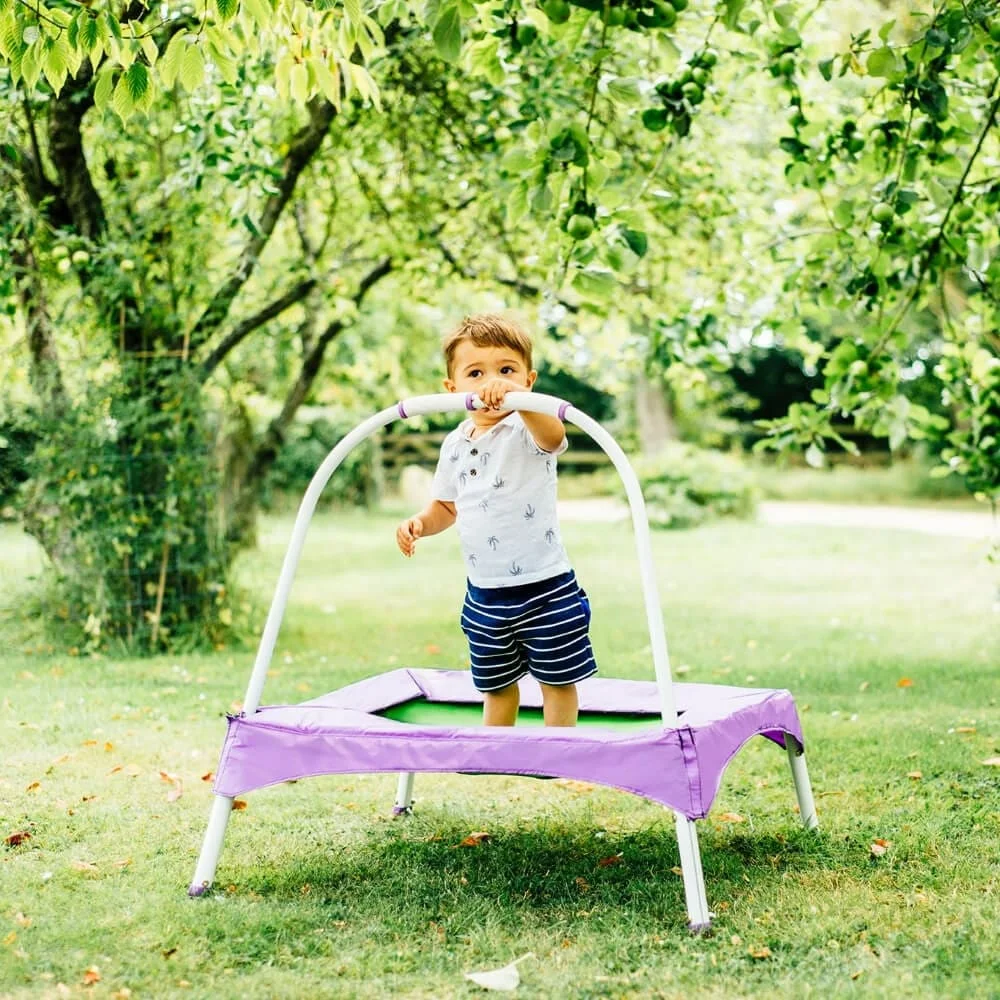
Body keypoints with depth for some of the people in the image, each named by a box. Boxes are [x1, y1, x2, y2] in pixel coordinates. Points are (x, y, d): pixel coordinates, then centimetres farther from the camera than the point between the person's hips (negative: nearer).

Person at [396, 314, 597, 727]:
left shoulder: (528, 428, -15)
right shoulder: (455, 444, 4)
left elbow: (553, 434, -41)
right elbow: (447, 505, 18)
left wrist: (518, 397, -60)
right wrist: (420, 523, -3)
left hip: (544, 588, -6)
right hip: (483, 593, 6)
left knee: (557, 680, 6)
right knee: (496, 684, 19)